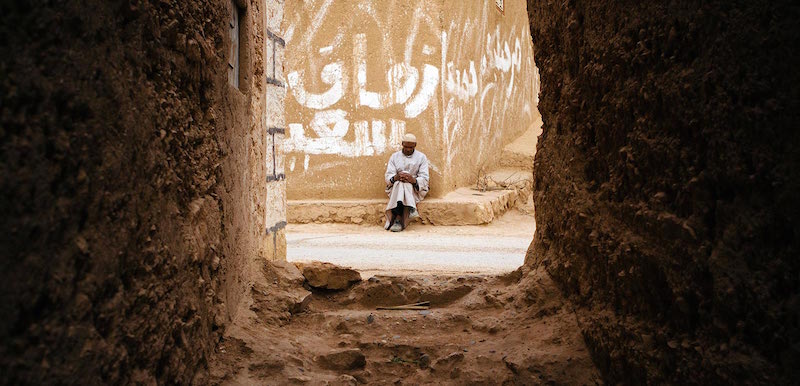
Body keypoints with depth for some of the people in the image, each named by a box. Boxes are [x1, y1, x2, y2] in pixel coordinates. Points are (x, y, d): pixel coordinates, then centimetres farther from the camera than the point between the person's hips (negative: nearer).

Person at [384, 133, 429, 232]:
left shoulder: (421, 157, 9)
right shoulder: (394, 157, 14)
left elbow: (425, 178, -2)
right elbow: (388, 176, 2)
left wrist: (413, 180, -25)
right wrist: (396, 177, -23)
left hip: (416, 187, -1)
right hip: (395, 186, 1)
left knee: (407, 185, -36)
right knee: (399, 184, -35)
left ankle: (398, 219, -45)